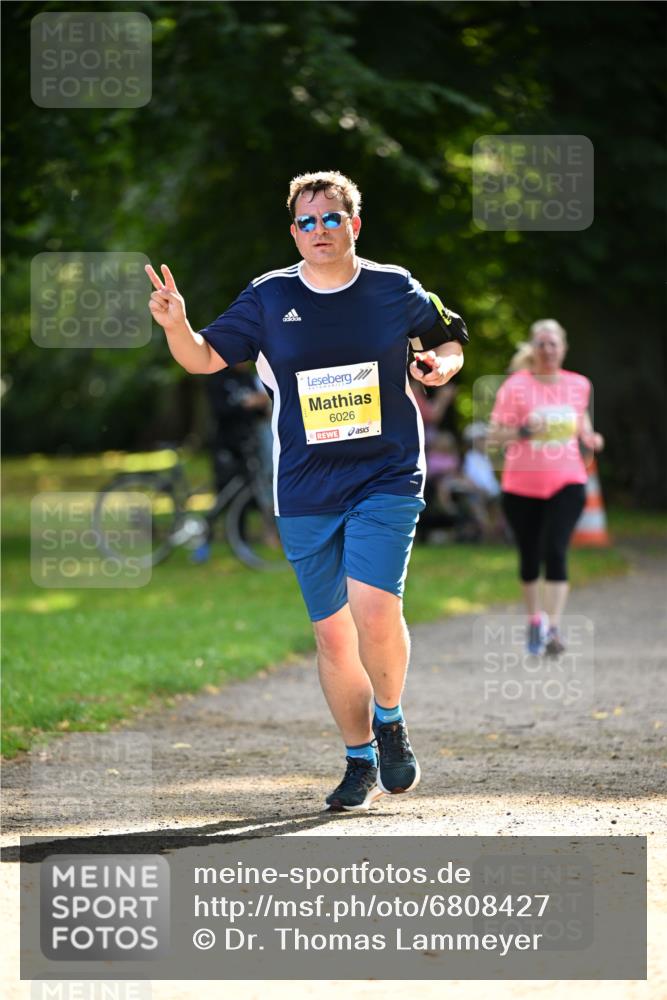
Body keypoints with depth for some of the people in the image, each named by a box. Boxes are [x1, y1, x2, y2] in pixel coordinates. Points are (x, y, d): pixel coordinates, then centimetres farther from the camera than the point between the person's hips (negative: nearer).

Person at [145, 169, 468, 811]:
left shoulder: (395, 290, 2)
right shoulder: (268, 299, 2)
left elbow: (448, 338, 18)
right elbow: (205, 357, 3)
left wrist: (445, 363, -5)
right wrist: (176, 325, -17)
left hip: (387, 480, -2)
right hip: (305, 495, 2)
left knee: (373, 607, -21)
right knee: (332, 632, 5)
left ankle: (390, 721, 6)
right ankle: (361, 761, 22)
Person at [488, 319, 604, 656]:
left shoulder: (578, 385, 4)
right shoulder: (516, 386, -6)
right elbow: (495, 434, -6)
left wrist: (588, 436, 5)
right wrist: (523, 431, -24)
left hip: (566, 483, 0)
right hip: (522, 486, 0)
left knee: (555, 552, -17)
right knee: (530, 557, 11)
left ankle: (553, 629, -19)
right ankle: (534, 618, 35)